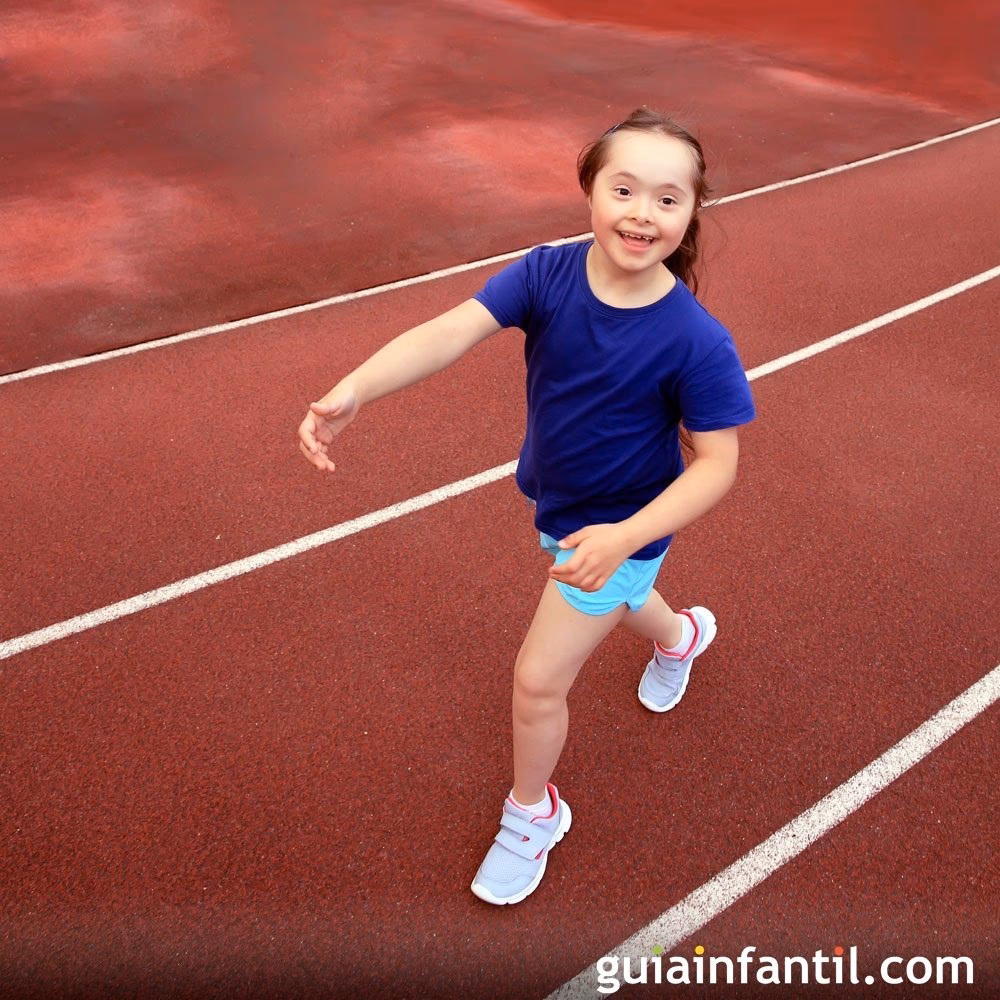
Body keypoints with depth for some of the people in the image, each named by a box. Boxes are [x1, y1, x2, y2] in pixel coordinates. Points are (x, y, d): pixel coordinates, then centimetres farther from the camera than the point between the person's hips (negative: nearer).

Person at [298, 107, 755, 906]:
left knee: (539, 680, 0)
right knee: (612, 596, 34)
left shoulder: (696, 342, -30)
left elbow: (717, 462, -23)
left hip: (619, 528, -5)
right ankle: (680, 635, 72)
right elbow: (454, 330, -34)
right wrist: (354, 390, -50)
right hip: (556, 506, 5)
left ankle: (532, 813, 32)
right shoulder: (547, 274, -21)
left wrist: (623, 537, -36)